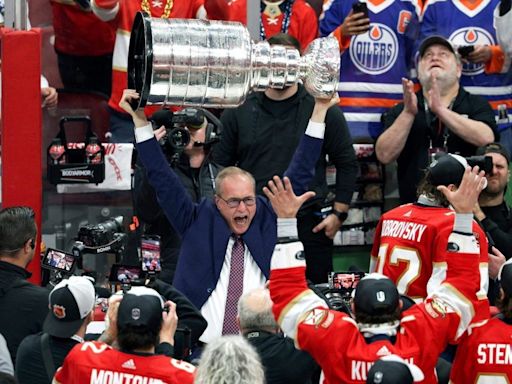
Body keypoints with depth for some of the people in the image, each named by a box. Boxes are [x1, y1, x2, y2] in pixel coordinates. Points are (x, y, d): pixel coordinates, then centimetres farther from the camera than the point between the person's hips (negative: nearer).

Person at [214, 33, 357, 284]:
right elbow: (220, 166, 12)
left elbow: (347, 164, 9)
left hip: (309, 225, -1)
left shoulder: (323, 111, 4)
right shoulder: (239, 112, 8)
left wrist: (338, 214, 2)